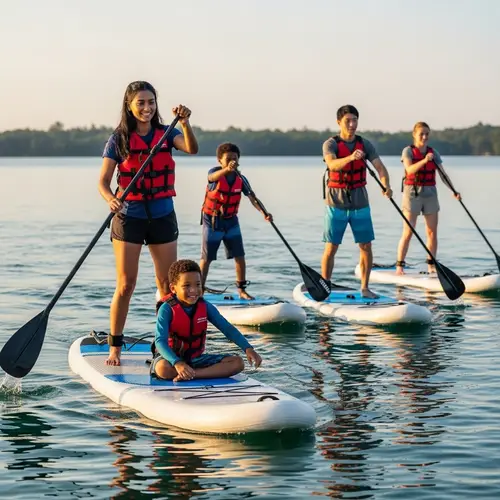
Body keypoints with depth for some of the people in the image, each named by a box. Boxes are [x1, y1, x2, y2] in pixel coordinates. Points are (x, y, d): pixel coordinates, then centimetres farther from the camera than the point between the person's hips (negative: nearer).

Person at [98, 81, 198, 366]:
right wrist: (111, 200, -28)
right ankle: (115, 347, 9)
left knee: (169, 286, 5)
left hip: (162, 217, 2)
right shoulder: (119, 139, -4)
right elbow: (103, 182, -7)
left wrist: (185, 123, -35)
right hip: (129, 217, -2)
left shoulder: (166, 134, 2)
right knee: (126, 285, -2)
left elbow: (192, 149, -17)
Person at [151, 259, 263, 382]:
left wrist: (248, 349, -22)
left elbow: (228, 329, -4)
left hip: (196, 357, 5)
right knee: (164, 369, -41)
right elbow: (160, 341, -28)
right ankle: (214, 372, -23)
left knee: (237, 363, -13)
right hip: (171, 357, -5)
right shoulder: (167, 309, -18)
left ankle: (193, 374, -27)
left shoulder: (205, 307, -3)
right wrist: (177, 363, -45)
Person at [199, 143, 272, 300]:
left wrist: (263, 212, -33)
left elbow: (252, 197, -15)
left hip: (231, 221, 4)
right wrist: (227, 169, -63)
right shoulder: (215, 172, -16)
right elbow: (212, 177, -41)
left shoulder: (241, 179, -6)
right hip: (212, 221, -4)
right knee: (206, 258, 1)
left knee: (239, 256, 1)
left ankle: (242, 290, 12)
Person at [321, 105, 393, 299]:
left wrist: (386, 186, -29)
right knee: (331, 248, 0)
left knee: (366, 246, 3)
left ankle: (365, 288, 13)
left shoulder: (365, 144, 2)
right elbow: (332, 164, -28)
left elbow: (380, 167, -8)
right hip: (336, 202, -3)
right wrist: (350, 157, -48)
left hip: (360, 202, 3)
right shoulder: (330, 144, -8)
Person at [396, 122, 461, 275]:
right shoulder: (408, 151, -4)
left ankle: (431, 265, 12)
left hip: (430, 194, 4)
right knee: (408, 232, -6)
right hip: (413, 193, -4)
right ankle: (399, 266, -2)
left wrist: (454, 191, -10)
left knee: (432, 232, 4)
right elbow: (409, 169, -21)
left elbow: (443, 174, 2)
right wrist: (424, 160, -35)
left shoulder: (433, 153, 8)